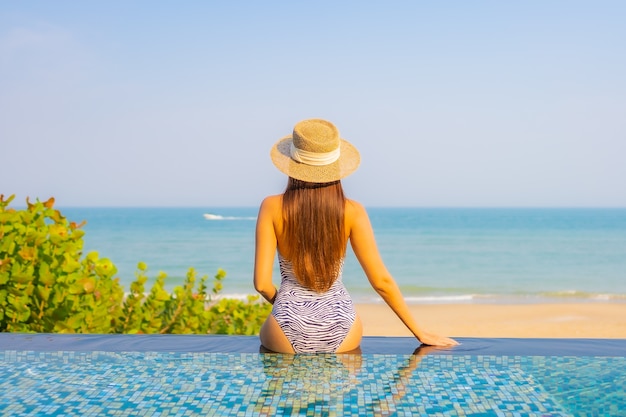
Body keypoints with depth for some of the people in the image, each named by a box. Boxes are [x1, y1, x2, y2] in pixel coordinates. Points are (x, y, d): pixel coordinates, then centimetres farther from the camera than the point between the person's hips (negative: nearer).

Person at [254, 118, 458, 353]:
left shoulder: (272, 208, -8)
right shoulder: (351, 212, -7)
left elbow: (262, 283, -11)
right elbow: (381, 281, -7)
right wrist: (420, 333, 2)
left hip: (289, 335, -1)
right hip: (340, 334, 1)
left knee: (266, 346, 36)